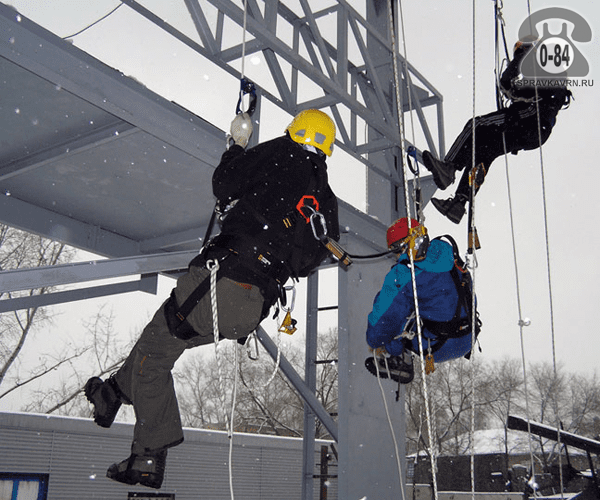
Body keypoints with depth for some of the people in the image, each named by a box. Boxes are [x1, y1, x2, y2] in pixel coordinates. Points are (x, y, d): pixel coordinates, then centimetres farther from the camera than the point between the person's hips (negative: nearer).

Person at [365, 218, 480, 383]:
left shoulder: (403, 274, -16)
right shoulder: (447, 252, 4)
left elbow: (383, 313, -9)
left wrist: (374, 342, 10)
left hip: (437, 348, -7)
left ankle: (397, 360, 8)